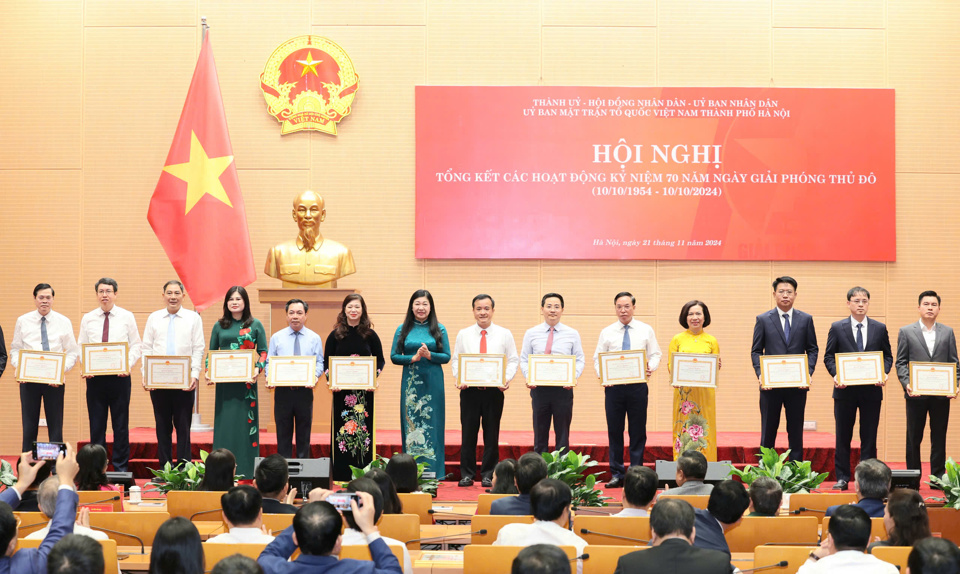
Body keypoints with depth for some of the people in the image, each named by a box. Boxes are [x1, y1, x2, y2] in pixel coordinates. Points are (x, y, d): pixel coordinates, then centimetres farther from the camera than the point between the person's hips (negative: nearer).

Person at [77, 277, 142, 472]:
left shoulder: (127, 317, 5)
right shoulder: (87, 319, 9)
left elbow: (136, 346, 3)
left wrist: (128, 365, -13)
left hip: (119, 376, -1)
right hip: (94, 377, 2)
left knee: (121, 425, 1)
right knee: (96, 425, 5)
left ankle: (121, 469, 7)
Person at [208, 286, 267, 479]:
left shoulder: (255, 325, 4)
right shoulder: (219, 326, 10)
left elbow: (263, 352, 3)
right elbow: (211, 352, 12)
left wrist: (258, 369, -14)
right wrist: (208, 371, -4)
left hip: (246, 381, -2)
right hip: (224, 383, 2)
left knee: (246, 422, 0)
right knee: (224, 423, 2)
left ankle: (246, 470, 4)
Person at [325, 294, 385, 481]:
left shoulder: (370, 335, 6)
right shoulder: (335, 335, 6)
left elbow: (380, 360, 9)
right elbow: (326, 362, 7)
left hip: (365, 390, 0)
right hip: (341, 391, 0)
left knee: (364, 428, 0)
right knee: (342, 428, -1)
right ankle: (341, 475, 3)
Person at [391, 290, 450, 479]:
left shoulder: (439, 329, 5)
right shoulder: (403, 329, 7)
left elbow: (447, 357, 2)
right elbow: (394, 356, 3)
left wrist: (429, 355, -15)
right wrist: (414, 358, -11)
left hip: (433, 382, 0)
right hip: (410, 383, 1)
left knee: (432, 422, -2)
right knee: (411, 422, 0)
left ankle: (431, 472, 2)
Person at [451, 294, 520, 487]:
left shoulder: (504, 334, 5)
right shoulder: (463, 335, 7)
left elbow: (513, 360, 6)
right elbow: (455, 360, 10)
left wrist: (507, 378, -10)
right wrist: (458, 378, -8)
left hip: (494, 390, 0)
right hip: (469, 390, 1)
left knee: (491, 434, 3)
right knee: (468, 433, 2)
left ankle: (488, 475, 11)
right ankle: (467, 474, 10)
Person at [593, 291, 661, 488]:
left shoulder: (646, 330, 7)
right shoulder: (607, 333, 8)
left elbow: (655, 354, 7)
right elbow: (597, 358, 8)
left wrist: (650, 367, -14)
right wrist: (601, 374, -11)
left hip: (638, 385, -1)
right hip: (613, 386, 1)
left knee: (638, 431, 1)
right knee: (614, 431, 2)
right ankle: (617, 474, 10)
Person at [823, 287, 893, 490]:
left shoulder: (880, 328, 7)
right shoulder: (837, 328, 4)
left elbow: (888, 356, 9)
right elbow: (828, 356, 4)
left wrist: (883, 373, -9)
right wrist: (835, 374, -13)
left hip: (871, 390, 1)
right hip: (845, 389, -1)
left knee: (869, 437, 5)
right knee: (843, 436, 4)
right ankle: (842, 478, 10)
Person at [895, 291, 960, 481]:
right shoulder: (906, 332, 5)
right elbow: (901, 363, 2)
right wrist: (906, 384, -13)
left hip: (941, 394, 1)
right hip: (916, 394, -1)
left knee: (939, 437, 5)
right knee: (914, 438, 4)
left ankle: (938, 477, 12)